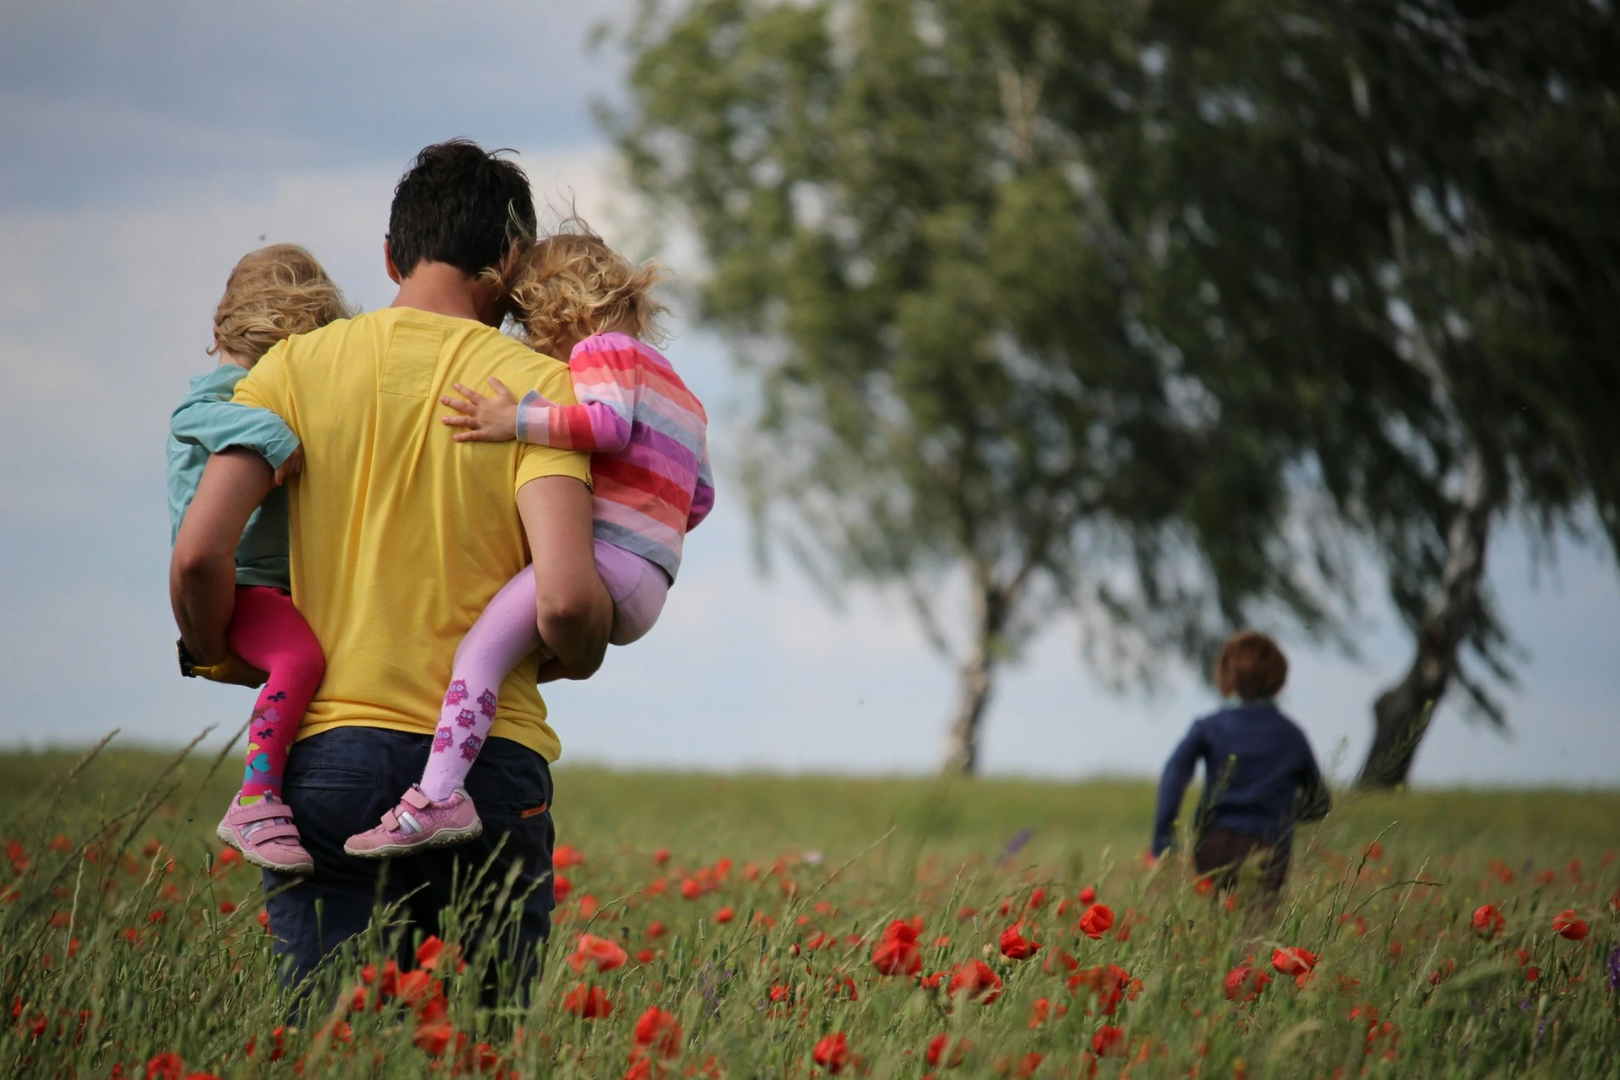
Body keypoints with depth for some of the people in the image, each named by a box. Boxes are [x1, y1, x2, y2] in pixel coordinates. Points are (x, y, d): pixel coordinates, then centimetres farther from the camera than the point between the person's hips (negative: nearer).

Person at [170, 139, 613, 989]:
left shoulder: (299, 365, 4)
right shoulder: (537, 385, -1)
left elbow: (199, 555, -6)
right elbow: (564, 600, -13)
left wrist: (220, 660, 14)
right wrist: (580, 659, 9)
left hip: (327, 752, 1)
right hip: (488, 761, -1)